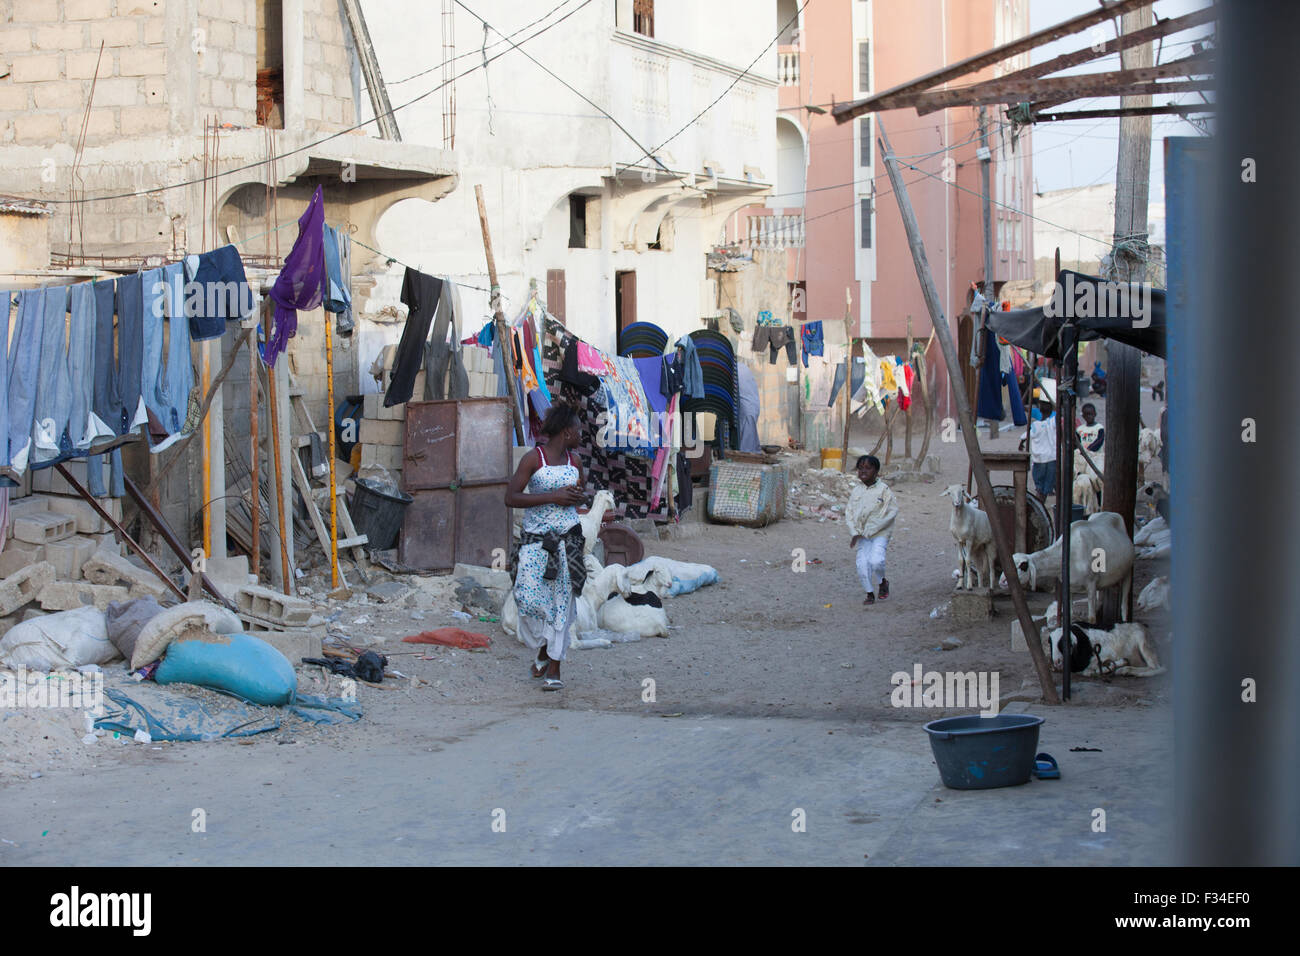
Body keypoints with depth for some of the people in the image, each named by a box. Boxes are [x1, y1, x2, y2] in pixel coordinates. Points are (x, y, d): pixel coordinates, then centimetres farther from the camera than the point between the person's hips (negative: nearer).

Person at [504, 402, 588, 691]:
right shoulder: (534, 459, -8)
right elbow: (510, 498, -13)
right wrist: (553, 497, -18)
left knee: (561, 602, -1)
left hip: (567, 538, 4)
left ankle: (554, 668, 4)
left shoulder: (574, 461, 9)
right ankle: (543, 650, 13)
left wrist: (577, 497, 1)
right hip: (536, 538, -4)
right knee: (528, 597, -13)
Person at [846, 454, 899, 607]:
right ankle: (870, 593, 13)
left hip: (880, 533, -4)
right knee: (862, 565, -5)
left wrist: (872, 529, -14)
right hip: (862, 535, 4)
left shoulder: (883, 490, -6)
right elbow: (849, 513, 9)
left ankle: (882, 582, 8)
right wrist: (854, 533, -6)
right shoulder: (856, 492, 8)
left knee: (876, 561, -22)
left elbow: (892, 511, -10)